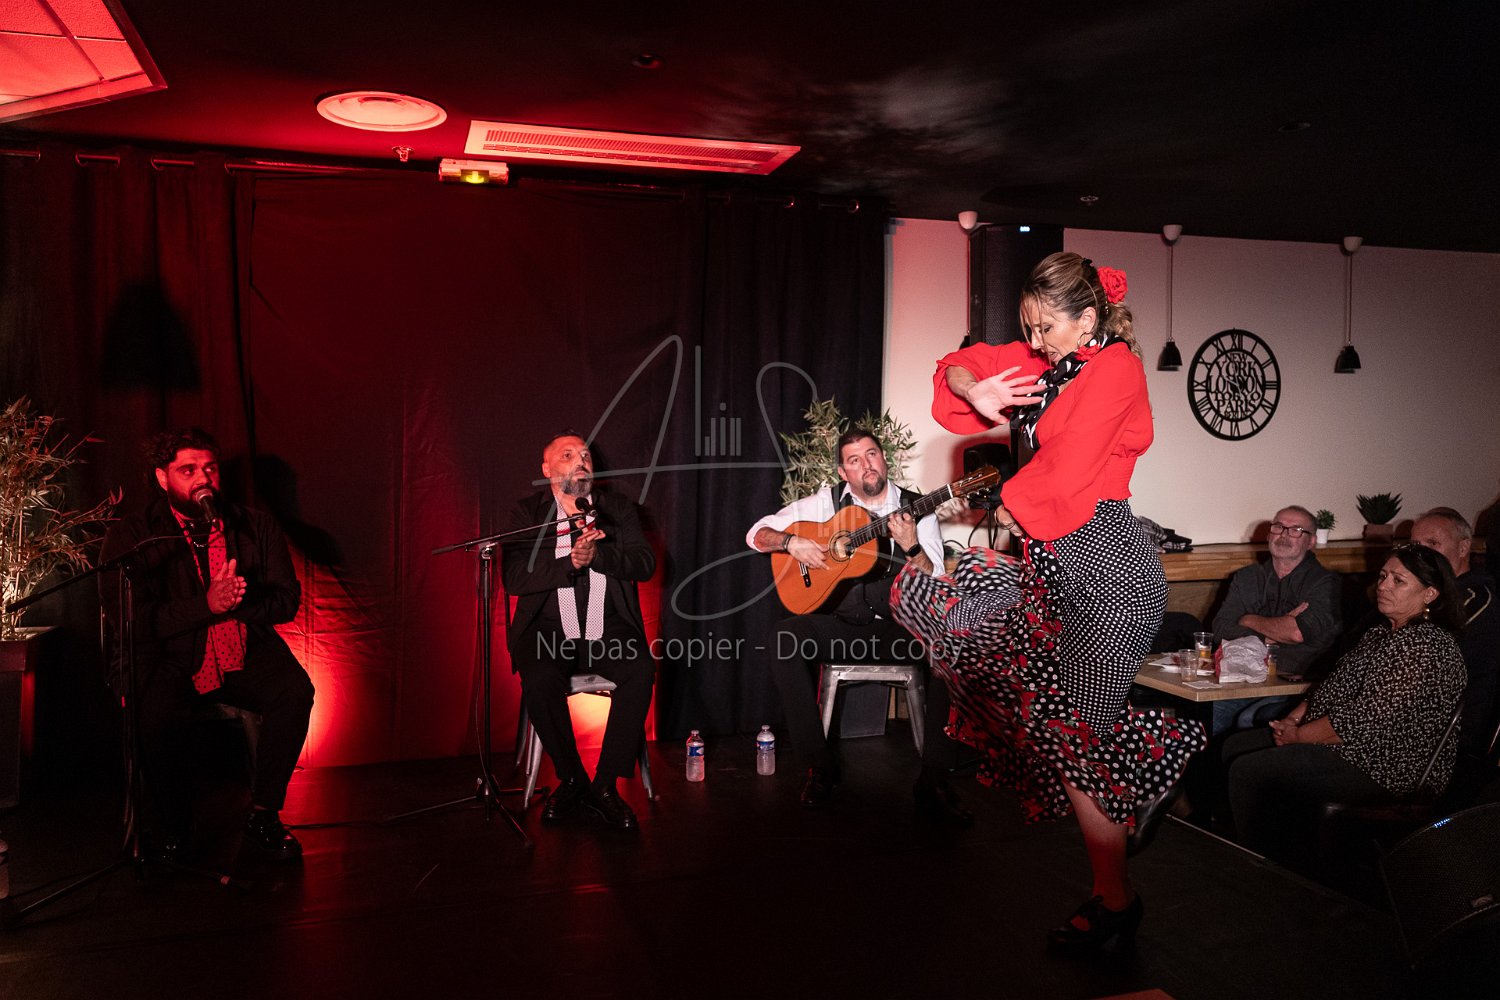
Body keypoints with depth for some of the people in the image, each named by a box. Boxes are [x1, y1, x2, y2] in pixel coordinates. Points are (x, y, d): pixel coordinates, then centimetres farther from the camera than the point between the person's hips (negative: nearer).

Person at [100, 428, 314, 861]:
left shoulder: (256, 526, 8)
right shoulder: (130, 536, 1)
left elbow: (288, 599, 5)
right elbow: (129, 620, -10)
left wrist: (240, 599, -16)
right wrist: (207, 604, -20)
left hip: (247, 655, 2)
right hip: (173, 660, -2)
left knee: (295, 690, -28)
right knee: (153, 717, -33)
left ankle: (263, 815, -8)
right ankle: (175, 826, -3)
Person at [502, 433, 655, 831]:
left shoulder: (618, 509, 14)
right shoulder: (527, 512, 8)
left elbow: (645, 562, 0)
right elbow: (514, 577, -6)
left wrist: (597, 554, -16)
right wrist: (572, 562, -17)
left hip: (608, 630, 1)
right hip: (550, 631, -1)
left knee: (641, 669, -29)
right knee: (539, 680, -32)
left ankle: (605, 786, -15)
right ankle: (571, 780, -8)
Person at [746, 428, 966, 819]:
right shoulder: (828, 502, 6)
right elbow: (757, 534, 7)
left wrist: (911, 546, -20)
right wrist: (791, 542, -13)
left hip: (902, 628, -1)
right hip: (842, 625, 1)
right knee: (786, 636, -29)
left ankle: (934, 778, -21)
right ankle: (819, 764, -16)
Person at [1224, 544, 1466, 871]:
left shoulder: (1424, 645, -20)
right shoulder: (1382, 633, 12)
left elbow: (1364, 721, -24)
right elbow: (1334, 686, 17)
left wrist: (1298, 736, -13)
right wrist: (1294, 719, 1)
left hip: (1386, 767, -11)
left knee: (1248, 772, -19)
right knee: (1235, 746, 11)